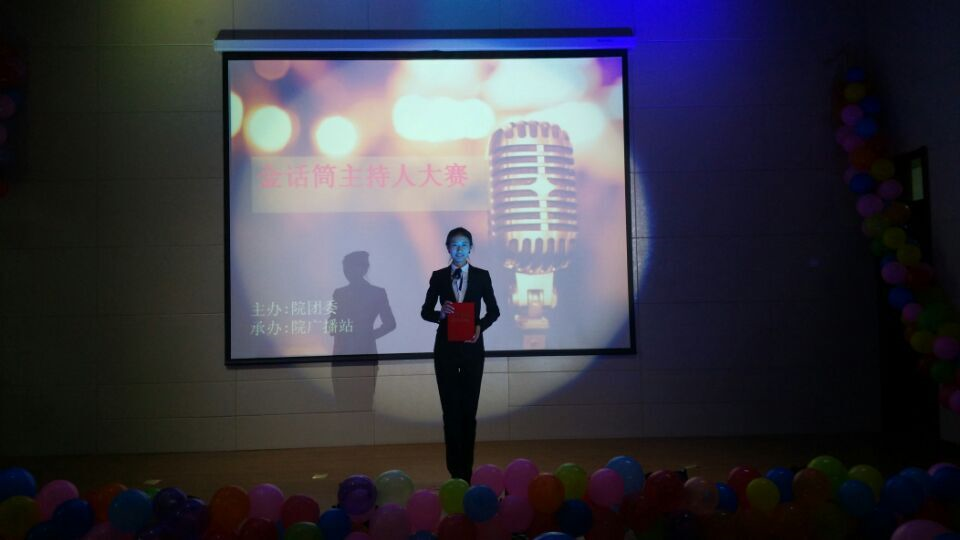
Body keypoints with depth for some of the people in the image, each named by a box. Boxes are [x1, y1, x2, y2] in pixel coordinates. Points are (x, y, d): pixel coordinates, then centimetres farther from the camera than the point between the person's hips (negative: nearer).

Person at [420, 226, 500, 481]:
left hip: (472, 348, 0)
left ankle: (466, 471, 16)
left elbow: (493, 311, 6)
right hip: (446, 348, 0)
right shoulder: (438, 277, 2)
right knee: (451, 409, 2)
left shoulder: (482, 276, 2)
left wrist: (480, 326, -13)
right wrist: (440, 314, -17)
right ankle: (455, 471, 10)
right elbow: (425, 311, 4)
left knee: (469, 409, 5)